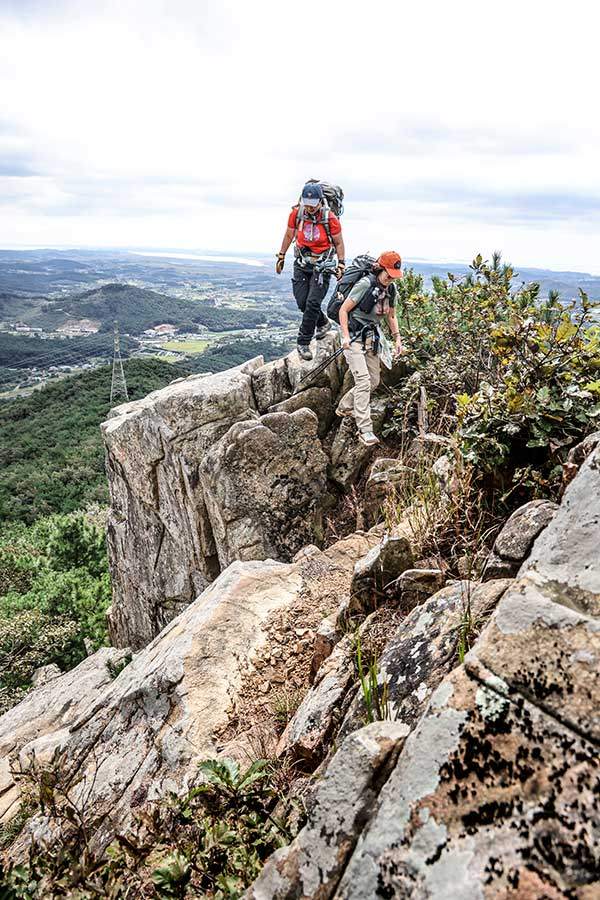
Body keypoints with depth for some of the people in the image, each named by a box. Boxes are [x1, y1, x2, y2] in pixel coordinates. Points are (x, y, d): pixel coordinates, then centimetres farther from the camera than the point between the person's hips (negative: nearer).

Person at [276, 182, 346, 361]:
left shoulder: (330, 218, -14)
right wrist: (281, 257, 16)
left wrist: (341, 265, -4)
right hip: (302, 263, 4)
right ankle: (323, 323, 29)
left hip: (322, 265, -3)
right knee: (302, 302, -1)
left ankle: (303, 343, -3)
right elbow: (289, 235, 10)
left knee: (313, 303, -12)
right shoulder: (296, 213, -6)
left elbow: (338, 242, -1)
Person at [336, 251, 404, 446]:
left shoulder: (391, 289, 4)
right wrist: (345, 336, -20)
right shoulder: (365, 284, -17)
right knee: (363, 381, -17)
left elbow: (391, 316, 18)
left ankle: (344, 407, 32)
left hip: (372, 338, 8)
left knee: (374, 381, 10)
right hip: (354, 337, -8)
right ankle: (365, 430, -17)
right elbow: (343, 310, -13)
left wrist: (397, 338, 9)